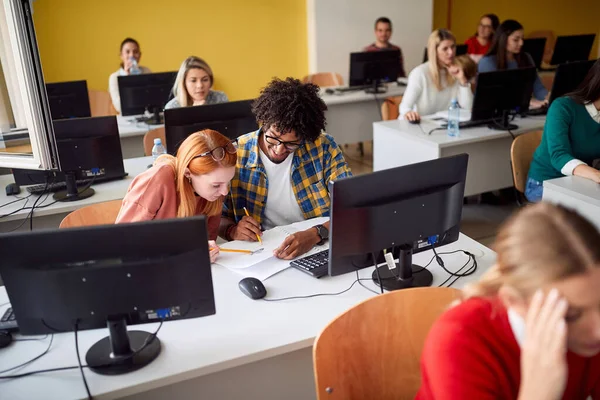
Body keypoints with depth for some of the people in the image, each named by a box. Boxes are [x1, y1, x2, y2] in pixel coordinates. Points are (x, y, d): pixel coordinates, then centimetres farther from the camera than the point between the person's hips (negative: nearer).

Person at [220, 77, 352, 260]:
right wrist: (232, 230, -19)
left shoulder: (323, 147, -7)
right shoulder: (235, 155, -7)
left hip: (322, 249, 1)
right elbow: (217, 218, 3)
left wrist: (315, 234, -28)